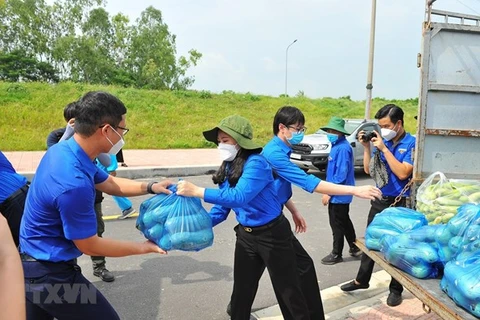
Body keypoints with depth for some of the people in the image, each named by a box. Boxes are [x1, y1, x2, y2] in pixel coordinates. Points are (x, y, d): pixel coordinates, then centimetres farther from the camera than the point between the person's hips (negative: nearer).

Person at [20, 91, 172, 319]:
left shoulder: (65, 149, -5)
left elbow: (109, 183, 10)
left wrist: (150, 187, 0)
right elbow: (89, 246, -21)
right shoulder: (74, 184, -34)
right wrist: (143, 248, -11)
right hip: (50, 273, -9)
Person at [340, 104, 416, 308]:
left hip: (400, 202, -5)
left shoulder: (411, 143, -13)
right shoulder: (382, 141, 2)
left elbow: (403, 173, -22)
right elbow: (368, 170, 5)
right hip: (379, 200, 6)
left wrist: (384, 149, -21)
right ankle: (361, 280, 30)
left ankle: (396, 289, 23)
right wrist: (366, 147, -6)